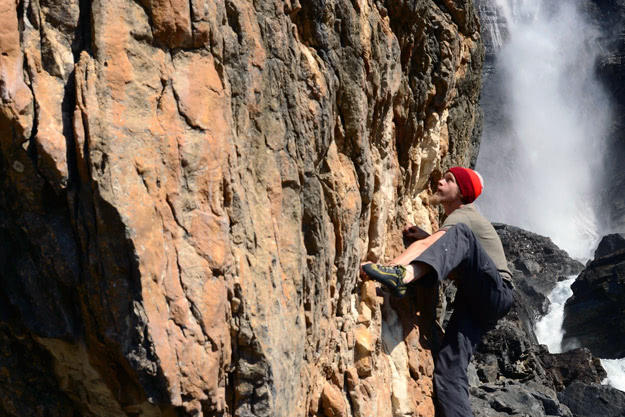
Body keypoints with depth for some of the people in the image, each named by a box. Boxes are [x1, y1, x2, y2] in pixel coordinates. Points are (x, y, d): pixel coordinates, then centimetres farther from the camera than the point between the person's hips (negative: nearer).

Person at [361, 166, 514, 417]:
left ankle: (402, 274, -53)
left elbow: (425, 245, -20)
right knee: (448, 372, -11)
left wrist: (392, 267, -32)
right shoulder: (458, 218, 28)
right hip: (474, 303, 8)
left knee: (460, 234, -29)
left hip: (496, 293, -8)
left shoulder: (463, 216, -2)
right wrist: (430, 239, 11)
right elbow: (454, 271, 26)